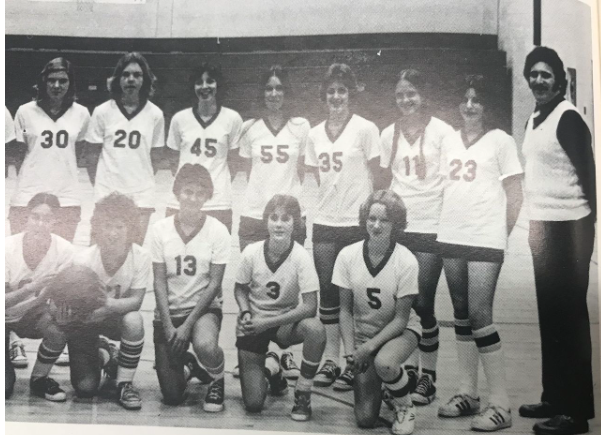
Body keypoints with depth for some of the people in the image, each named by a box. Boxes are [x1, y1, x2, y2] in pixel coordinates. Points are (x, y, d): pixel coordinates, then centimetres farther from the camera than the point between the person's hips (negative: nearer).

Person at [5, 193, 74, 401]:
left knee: (61, 327, -34)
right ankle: (8, 355, 22)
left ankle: (39, 379, -5)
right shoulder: (8, 247, -22)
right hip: (6, 318, -1)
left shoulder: (64, 250, -19)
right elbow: (4, 301, -21)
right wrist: (32, 287, -38)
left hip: (35, 314, 2)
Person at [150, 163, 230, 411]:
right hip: (169, 310, 2)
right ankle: (183, 363, 33)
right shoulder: (161, 229, -4)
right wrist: (168, 325, -13)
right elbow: (159, 281, -4)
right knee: (172, 396, -3)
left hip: (204, 307, -1)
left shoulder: (218, 231, -9)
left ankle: (217, 381, -1)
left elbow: (214, 284, -9)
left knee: (205, 346, -37)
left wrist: (187, 325, -16)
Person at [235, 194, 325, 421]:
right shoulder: (251, 252, -15)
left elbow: (310, 306, -22)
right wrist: (246, 314, -17)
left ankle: (302, 393, -11)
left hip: (286, 321, 0)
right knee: (253, 403, -10)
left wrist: (267, 323, -26)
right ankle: (271, 368, 27)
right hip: (253, 324, 1)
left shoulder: (301, 257, -19)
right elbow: (240, 289, 3)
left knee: (316, 329, -36)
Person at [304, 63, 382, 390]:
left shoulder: (365, 129, -4)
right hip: (324, 222, 5)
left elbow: (375, 176, -2)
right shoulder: (315, 134, 11)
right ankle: (331, 358, 18)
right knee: (327, 290, 7)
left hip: (357, 222, -5)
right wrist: (330, 199, 5)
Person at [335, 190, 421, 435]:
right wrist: (350, 351, -15)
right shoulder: (348, 256, -14)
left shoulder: (406, 262, -21)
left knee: (384, 363, -38)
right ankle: (378, 381, 29)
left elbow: (400, 319, -14)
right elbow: (345, 310, -5)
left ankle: (405, 406, -5)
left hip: (399, 331, -2)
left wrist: (369, 346, -23)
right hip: (363, 333, 2)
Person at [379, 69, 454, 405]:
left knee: (423, 304, -3)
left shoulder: (441, 131, -3)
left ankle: (429, 374, 12)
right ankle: (409, 368, 22)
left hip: (430, 229, -4)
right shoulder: (390, 134, 9)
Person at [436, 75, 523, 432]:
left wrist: (501, 235, -2)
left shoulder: (501, 141, -3)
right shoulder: (450, 141, 12)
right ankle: (468, 393, 20)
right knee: (461, 315, 10)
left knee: (479, 316, -11)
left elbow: (515, 196, -2)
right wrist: (449, 225, 10)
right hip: (451, 239, 6)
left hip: (484, 241, -6)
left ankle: (500, 404, -3)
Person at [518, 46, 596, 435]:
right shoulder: (534, 121, 14)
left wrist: (587, 226, -15)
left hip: (567, 227, -8)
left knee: (569, 316, -3)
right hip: (542, 225, 8)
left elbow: (588, 174, -13)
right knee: (549, 314, 13)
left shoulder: (569, 118, -11)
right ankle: (554, 397, 24)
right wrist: (534, 222, 13)